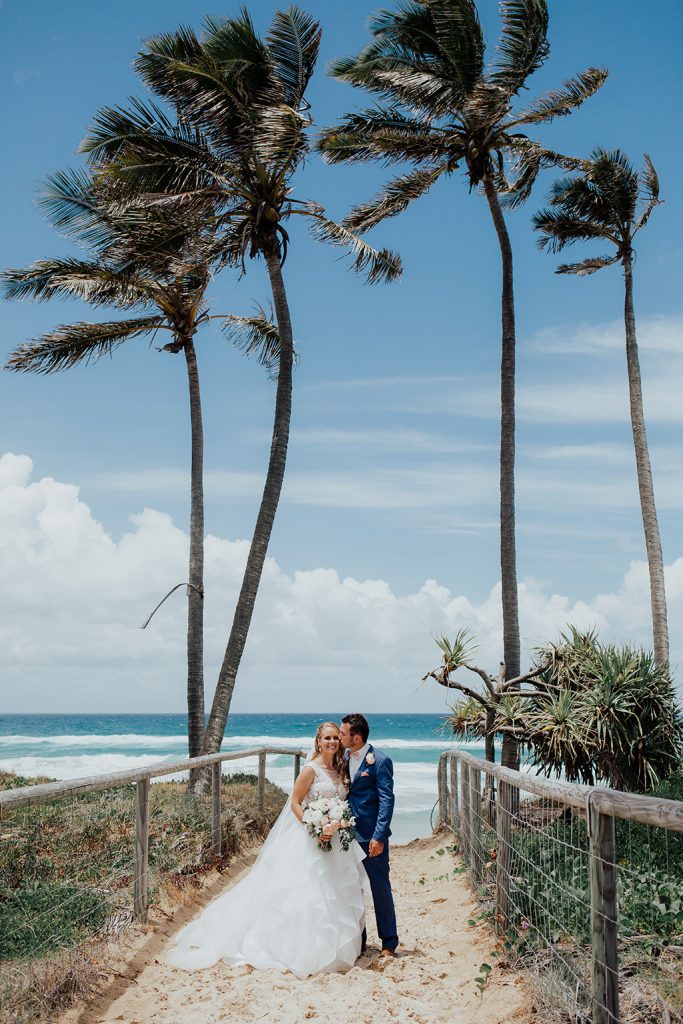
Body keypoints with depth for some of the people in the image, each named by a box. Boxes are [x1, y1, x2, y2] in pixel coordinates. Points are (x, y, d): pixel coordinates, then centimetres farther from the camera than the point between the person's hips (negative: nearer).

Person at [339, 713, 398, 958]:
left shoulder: (380, 761, -13)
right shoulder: (343, 757, 6)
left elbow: (387, 800, -15)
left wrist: (378, 836, -20)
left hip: (372, 836, -6)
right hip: (347, 833, 6)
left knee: (380, 888, 4)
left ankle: (389, 943, 16)